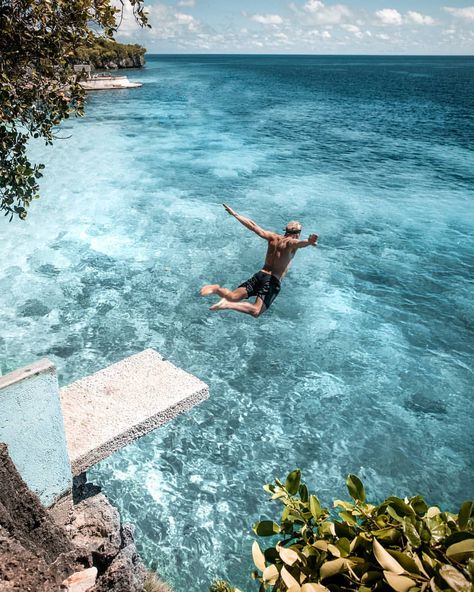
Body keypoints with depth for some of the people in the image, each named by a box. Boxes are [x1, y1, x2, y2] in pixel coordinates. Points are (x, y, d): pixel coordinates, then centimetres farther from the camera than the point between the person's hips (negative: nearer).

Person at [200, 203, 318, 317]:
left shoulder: (273, 237, 14)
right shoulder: (292, 243, -2)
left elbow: (253, 226, 14)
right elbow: (300, 243, -27)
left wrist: (235, 214, 20)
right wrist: (308, 242, -49)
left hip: (259, 275, 6)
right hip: (273, 281, -6)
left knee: (232, 297, 0)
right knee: (256, 311, -19)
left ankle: (216, 289, -29)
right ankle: (228, 305, -39)